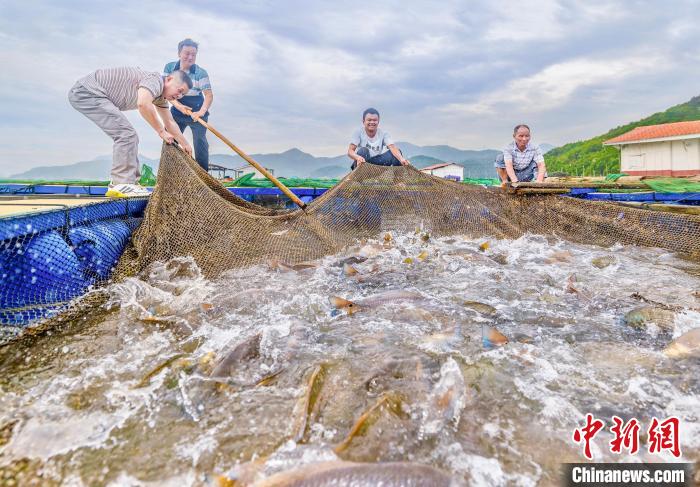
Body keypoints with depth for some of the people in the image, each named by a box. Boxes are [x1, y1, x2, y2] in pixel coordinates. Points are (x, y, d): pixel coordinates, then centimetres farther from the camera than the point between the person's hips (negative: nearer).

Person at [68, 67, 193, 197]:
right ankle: (121, 185, -18)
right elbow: (143, 104, -39)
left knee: (130, 137, 10)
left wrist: (185, 144, 30)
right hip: (87, 92, -11)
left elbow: (170, 122, 24)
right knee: (126, 134, -19)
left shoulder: (160, 95, 12)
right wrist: (161, 131, -27)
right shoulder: (155, 80, -19)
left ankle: (131, 182, 12)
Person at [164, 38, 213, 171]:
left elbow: (209, 95, -21)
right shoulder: (169, 68, -4)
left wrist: (201, 112, -37)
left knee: (200, 142, -9)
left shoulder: (201, 73, -15)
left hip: (197, 112, -4)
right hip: (177, 112, 4)